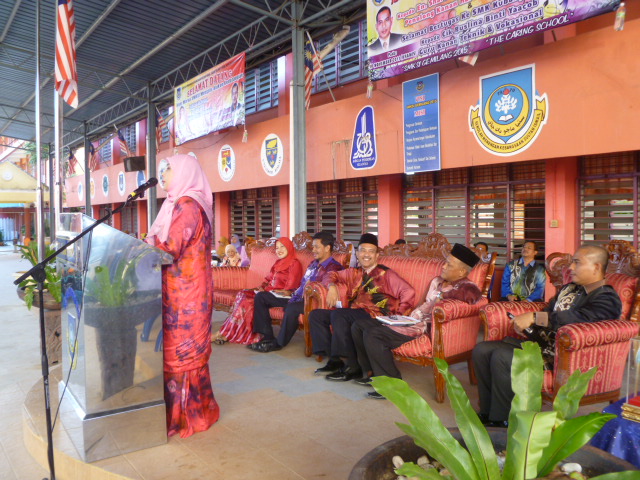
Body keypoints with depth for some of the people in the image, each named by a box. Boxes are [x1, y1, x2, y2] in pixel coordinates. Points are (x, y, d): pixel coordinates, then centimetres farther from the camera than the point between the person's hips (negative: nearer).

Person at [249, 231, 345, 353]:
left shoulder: (334, 268, -10)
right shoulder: (314, 263, 18)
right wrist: (294, 298, 2)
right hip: (299, 298, 9)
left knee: (292, 308, -41)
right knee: (261, 296, 5)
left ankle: (278, 343, -17)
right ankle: (268, 336, -1)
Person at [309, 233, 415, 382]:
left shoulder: (385, 274, 5)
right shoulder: (354, 273, 22)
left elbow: (408, 292, -6)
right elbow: (332, 275, 28)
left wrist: (398, 316, -13)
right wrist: (332, 286, 5)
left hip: (374, 316, -7)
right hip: (353, 313, 7)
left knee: (338, 314, -31)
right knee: (316, 315, -4)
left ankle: (353, 367, -25)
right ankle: (334, 360, -9)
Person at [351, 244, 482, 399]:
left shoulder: (465, 286, -6)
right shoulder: (437, 281, 19)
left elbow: (473, 295, -28)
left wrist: (443, 296, -20)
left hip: (428, 328, -10)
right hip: (413, 321, 10)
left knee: (372, 335, -24)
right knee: (359, 325, 5)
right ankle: (372, 372, 14)